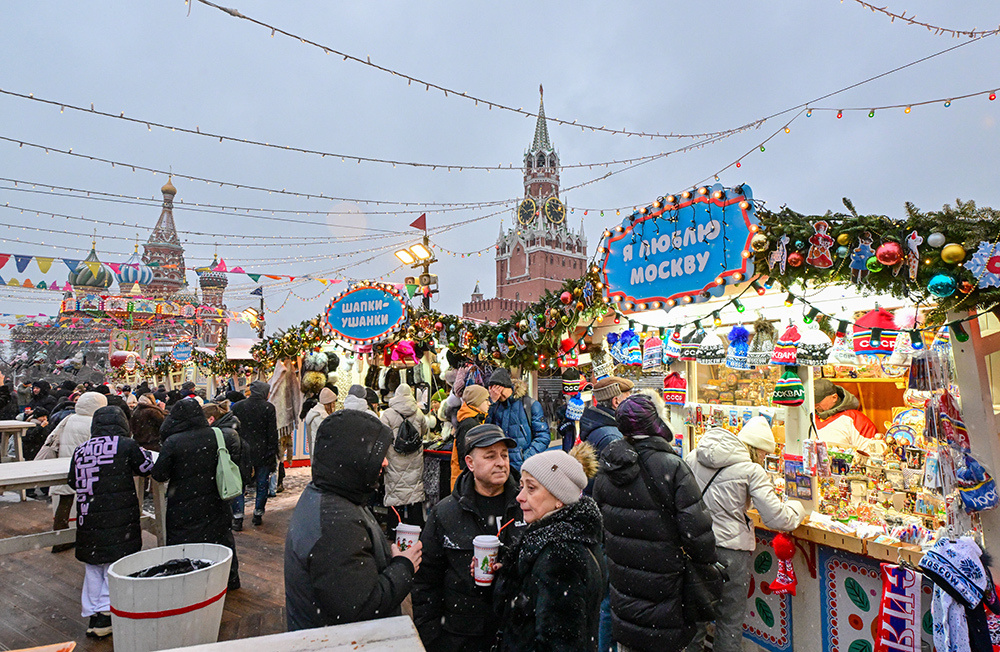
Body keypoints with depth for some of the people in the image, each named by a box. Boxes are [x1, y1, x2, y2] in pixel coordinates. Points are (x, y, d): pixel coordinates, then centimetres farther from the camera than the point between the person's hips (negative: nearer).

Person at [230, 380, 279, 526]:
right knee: (262, 484, 12)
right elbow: (273, 433, -7)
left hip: (242, 453, 2)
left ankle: (238, 515, 7)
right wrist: (273, 454, 0)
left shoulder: (236, 407, 0)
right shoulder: (268, 408, -8)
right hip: (263, 453, -2)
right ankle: (258, 514, 18)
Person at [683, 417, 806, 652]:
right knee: (730, 620, 14)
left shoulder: (693, 457, 4)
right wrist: (797, 508, 11)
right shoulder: (752, 471, -10)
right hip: (729, 549, -5)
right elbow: (777, 518, -9)